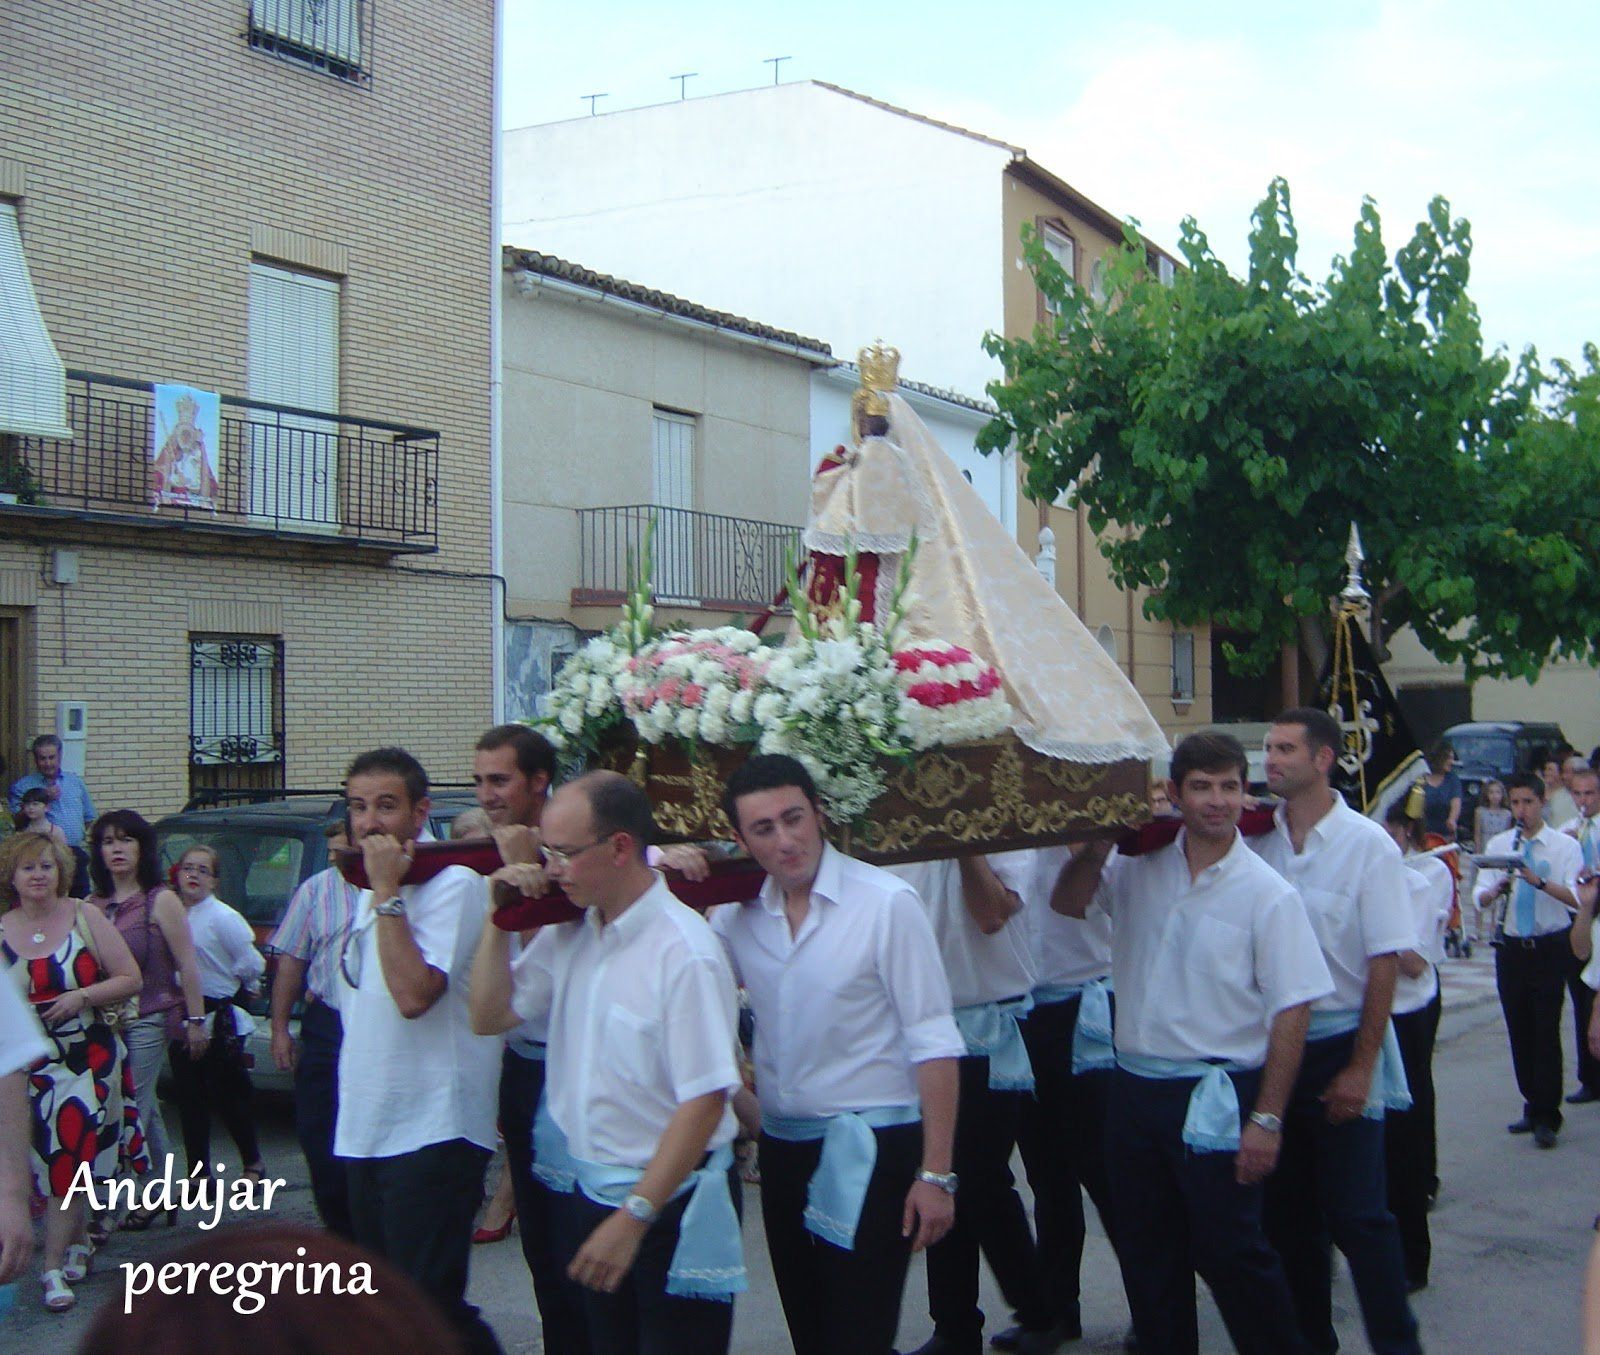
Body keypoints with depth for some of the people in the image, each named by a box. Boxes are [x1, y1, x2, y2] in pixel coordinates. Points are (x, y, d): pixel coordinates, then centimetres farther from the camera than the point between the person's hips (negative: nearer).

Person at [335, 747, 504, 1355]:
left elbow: (414, 993, -27)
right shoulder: (369, 892, 14)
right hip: (366, 1131, 10)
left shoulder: (451, 883, -14)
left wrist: (387, 891, -22)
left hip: (429, 1132, -9)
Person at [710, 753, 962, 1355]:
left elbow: (933, 1044, -13)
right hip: (781, 1148, 5)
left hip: (871, 1152, -5)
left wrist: (935, 1173, -15)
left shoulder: (886, 903, -13)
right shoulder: (738, 915, 2)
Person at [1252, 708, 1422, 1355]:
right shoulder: (1256, 838, 1)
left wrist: (1360, 1067, -11)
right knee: (1287, 1214, 13)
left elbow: (1385, 961, -9)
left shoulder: (1367, 845, -8)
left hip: (1340, 1045, -4)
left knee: (1358, 1217, -2)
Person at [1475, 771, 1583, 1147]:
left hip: (1550, 948, -4)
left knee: (1546, 1032, -6)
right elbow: (1481, 897, -1)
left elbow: (1576, 898, -15)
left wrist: (1540, 881, -28)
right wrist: (1498, 889, -22)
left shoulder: (1566, 846, -2)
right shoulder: (1498, 844, 7)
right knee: (1519, 1032, 10)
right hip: (1512, 947, 4)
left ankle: (1546, 1117, 0)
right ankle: (1533, 1106, 23)